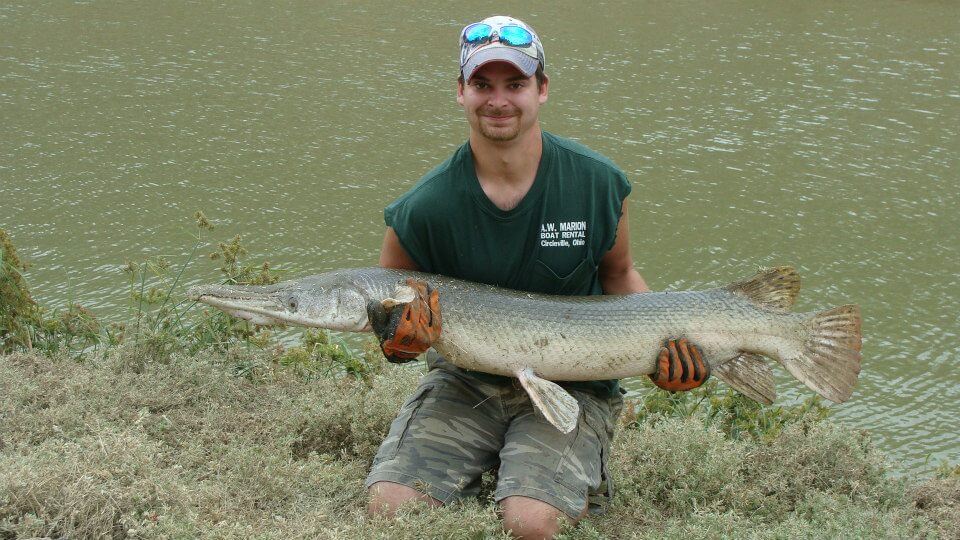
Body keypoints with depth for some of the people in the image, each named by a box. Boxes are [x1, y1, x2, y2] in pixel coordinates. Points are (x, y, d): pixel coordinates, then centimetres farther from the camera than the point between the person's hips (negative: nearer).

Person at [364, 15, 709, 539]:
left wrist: (663, 341, -10)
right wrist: (398, 341, -22)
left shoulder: (597, 182, -9)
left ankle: (580, 477, 9)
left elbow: (618, 275, 8)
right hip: (465, 380, 1)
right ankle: (478, 473, 12)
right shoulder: (425, 207, -12)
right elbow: (382, 304, 2)